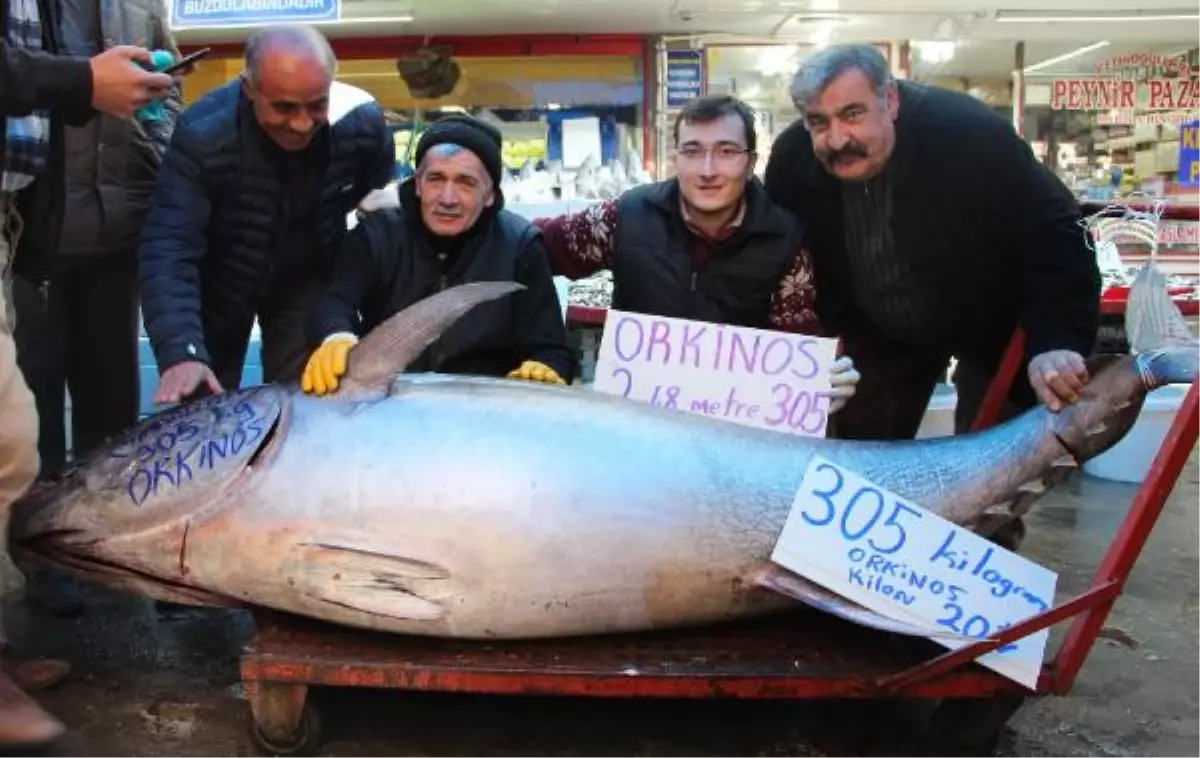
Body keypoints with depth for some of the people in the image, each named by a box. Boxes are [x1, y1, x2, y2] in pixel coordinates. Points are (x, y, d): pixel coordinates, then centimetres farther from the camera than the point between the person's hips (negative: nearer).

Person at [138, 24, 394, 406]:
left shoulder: (364, 123, -24)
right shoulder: (201, 135, -33)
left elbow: (380, 200, 0)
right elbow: (169, 249, -38)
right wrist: (181, 352, -51)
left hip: (307, 278, 2)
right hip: (219, 281, -1)